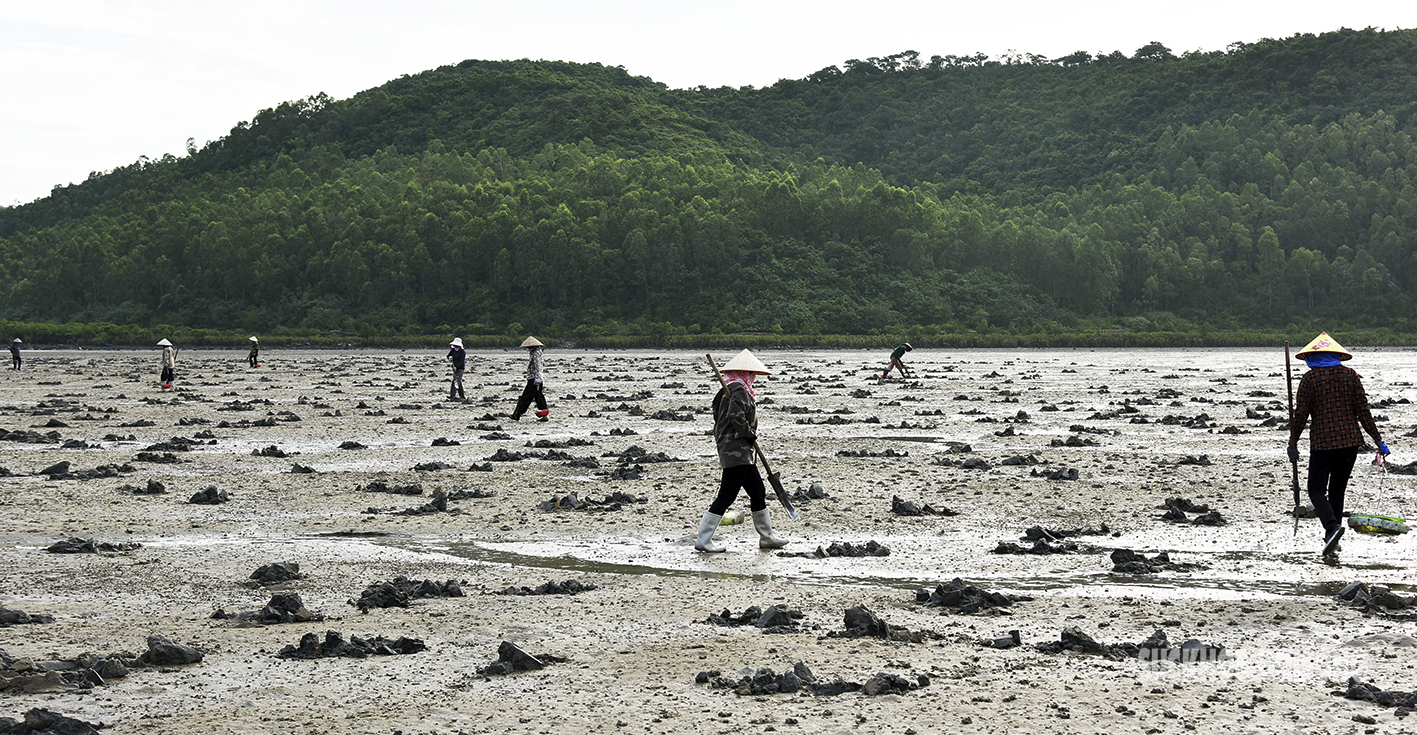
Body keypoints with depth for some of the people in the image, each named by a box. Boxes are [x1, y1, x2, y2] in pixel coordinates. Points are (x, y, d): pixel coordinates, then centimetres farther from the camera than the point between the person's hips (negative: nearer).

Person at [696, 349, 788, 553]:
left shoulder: (728, 390, 18)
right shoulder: (739, 390, -13)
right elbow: (735, 416, -26)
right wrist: (750, 436, -13)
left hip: (742, 454, 11)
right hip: (736, 452, -11)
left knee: (758, 492, 15)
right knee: (726, 496, -9)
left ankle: (766, 537, 23)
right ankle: (703, 540, -7)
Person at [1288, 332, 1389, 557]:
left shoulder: (1310, 378, -4)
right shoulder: (1350, 375, 6)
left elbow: (1301, 414, -5)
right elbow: (1363, 410, 3)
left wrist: (1293, 444, 5)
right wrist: (1378, 439, 8)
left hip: (1322, 442, -4)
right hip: (1350, 440, 4)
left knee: (1317, 489, 0)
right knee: (1337, 489, 14)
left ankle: (1332, 526, -26)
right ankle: (1332, 540, 14)